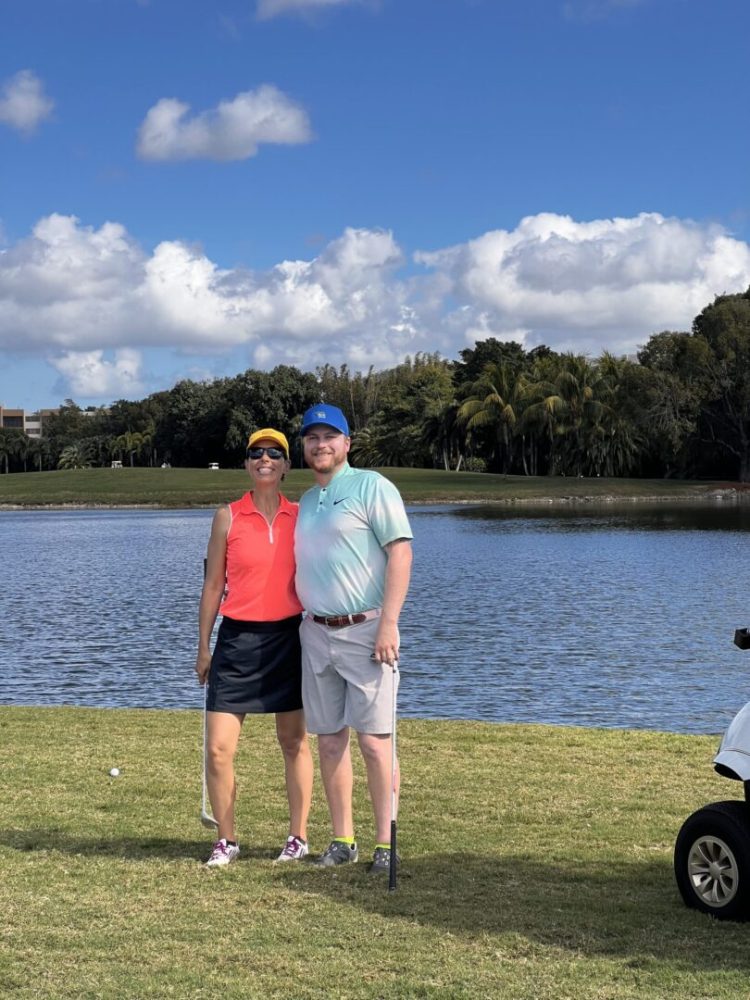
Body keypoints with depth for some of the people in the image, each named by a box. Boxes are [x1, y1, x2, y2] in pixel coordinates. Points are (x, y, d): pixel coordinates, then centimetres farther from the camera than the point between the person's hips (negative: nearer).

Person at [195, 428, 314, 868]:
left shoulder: (301, 517, 5)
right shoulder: (228, 517, 1)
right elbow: (213, 585, 5)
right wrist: (204, 646, 4)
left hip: (289, 636, 1)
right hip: (238, 638, -1)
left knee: (295, 742, 7)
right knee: (218, 749, -4)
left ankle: (299, 837, 17)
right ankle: (227, 839, 12)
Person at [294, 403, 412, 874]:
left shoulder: (371, 486, -4)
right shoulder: (306, 501, 17)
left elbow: (401, 551, -11)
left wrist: (388, 623, -18)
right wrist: (303, 623, 13)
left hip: (364, 630, -6)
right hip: (316, 632, 7)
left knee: (374, 739, -7)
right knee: (329, 740, 7)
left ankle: (386, 844, -1)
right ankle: (343, 840, 15)